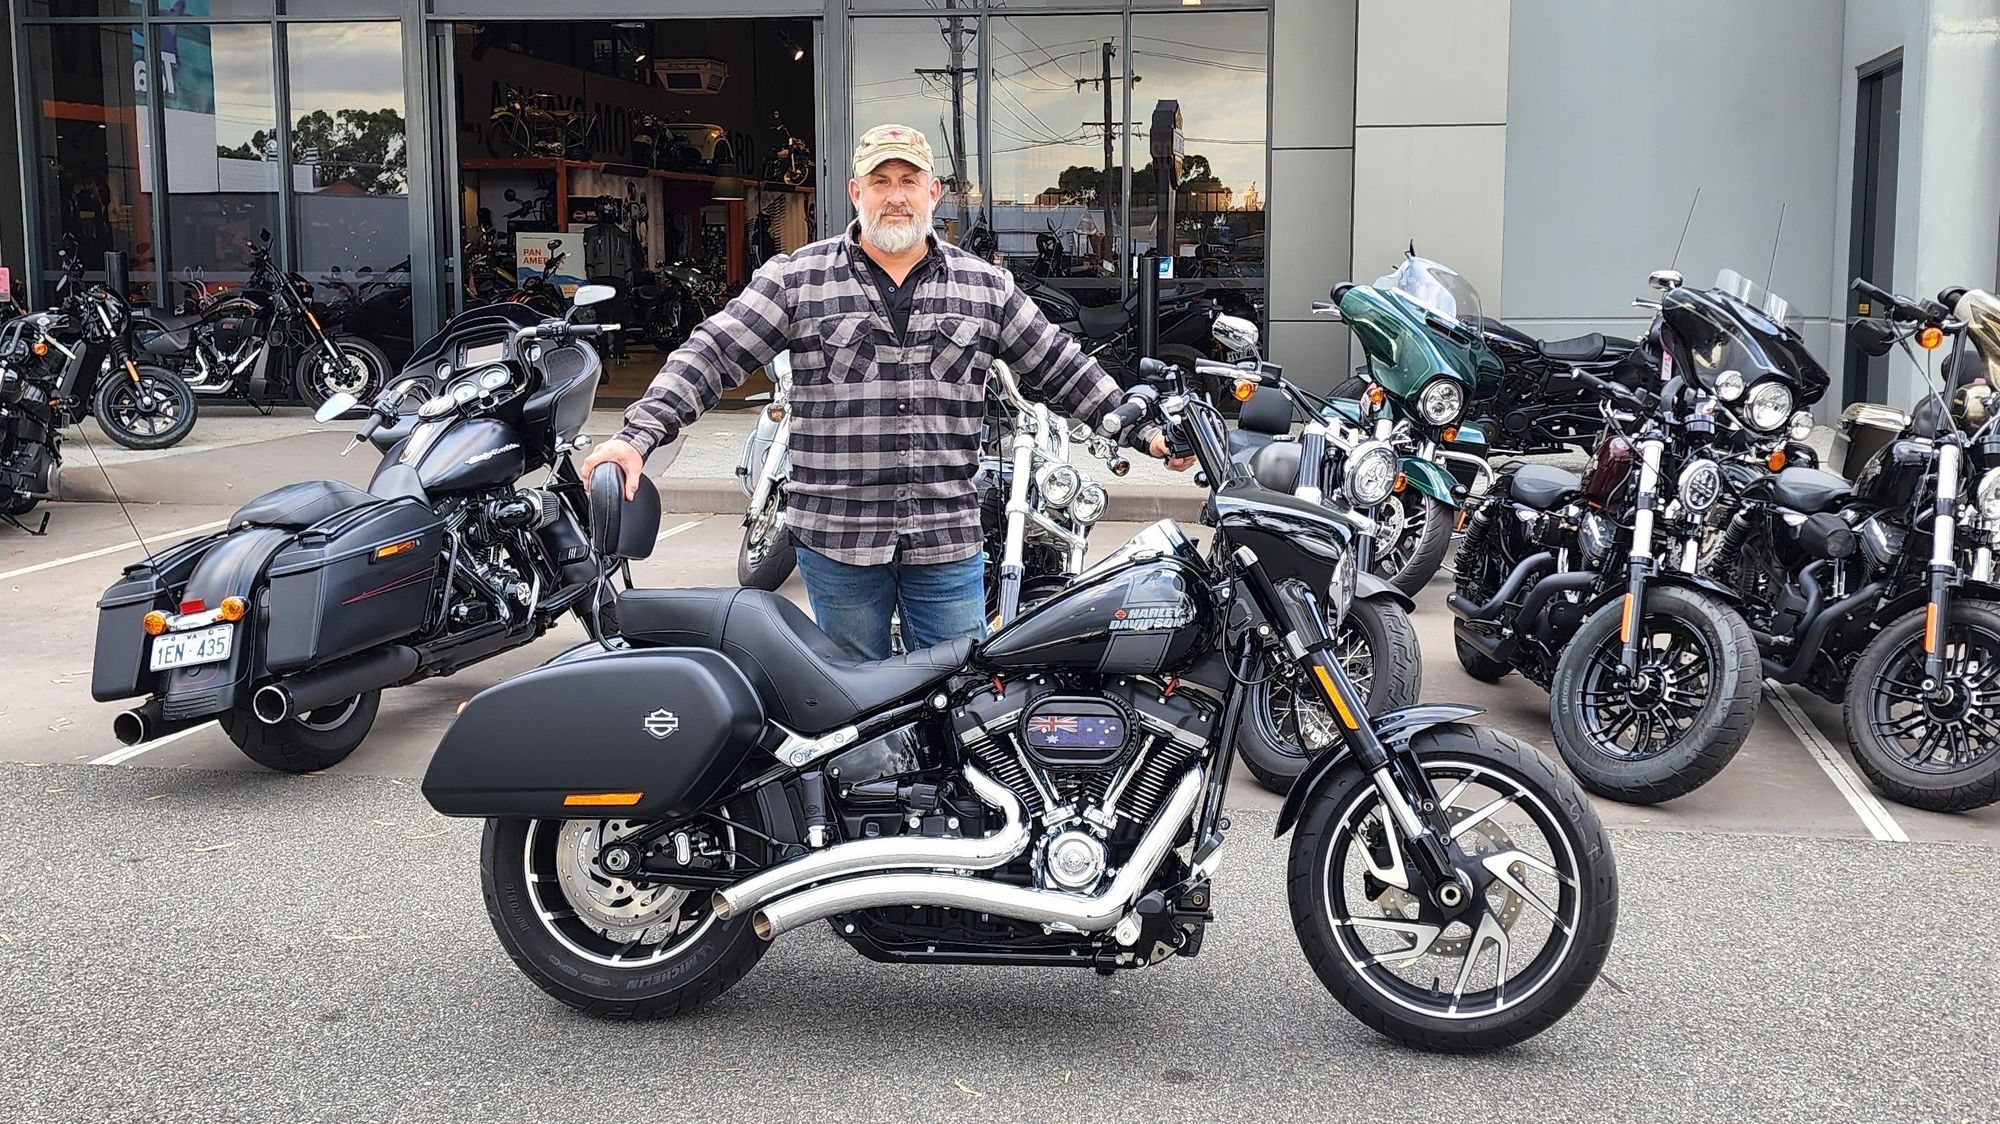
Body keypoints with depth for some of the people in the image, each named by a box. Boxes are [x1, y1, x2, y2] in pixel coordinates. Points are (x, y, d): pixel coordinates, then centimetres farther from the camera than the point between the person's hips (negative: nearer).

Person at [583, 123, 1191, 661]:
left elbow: (1061, 369, 12)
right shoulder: (795, 279, 0)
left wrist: (1143, 431, 7)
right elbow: (713, 352, -5)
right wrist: (640, 434, -16)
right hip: (837, 537, -1)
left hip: (948, 542, 1)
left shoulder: (986, 287, 8)